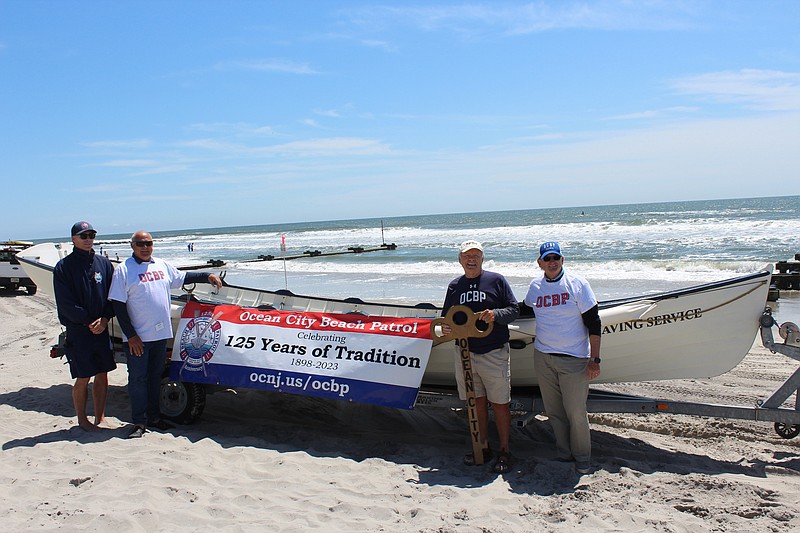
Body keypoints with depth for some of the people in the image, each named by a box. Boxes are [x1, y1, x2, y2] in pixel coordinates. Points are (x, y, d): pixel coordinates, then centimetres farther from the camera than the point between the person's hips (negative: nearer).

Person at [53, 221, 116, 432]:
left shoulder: (103, 263, 7)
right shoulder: (64, 267, -5)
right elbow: (65, 304, -9)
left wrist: (104, 319, -8)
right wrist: (88, 322, -13)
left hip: (102, 329, 4)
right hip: (78, 332, -4)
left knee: (102, 376, 9)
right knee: (83, 379, 2)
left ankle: (100, 418, 22)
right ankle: (82, 420, 18)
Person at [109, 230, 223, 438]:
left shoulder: (162, 265, 10)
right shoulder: (124, 269, -7)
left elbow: (182, 277, 27)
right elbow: (118, 306, -10)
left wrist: (207, 276, 18)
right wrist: (130, 335, -15)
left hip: (161, 334, 6)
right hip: (137, 337, -5)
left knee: (155, 377, 14)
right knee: (138, 378, 1)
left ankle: (154, 417, 26)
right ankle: (139, 422, 11)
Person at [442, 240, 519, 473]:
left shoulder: (496, 280, -1)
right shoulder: (454, 286, 10)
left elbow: (514, 309, -1)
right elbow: (446, 315, 17)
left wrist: (496, 314, -19)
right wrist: (446, 328, -4)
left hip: (494, 353, -3)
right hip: (465, 352, 4)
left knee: (499, 404, 2)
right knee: (477, 402, 11)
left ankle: (504, 451, 15)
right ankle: (483, 447, 25)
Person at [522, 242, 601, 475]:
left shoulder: (577, 284, -5)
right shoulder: (534, 286, 7)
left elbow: (593, 323, -5)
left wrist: (594, 359, -10)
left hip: (574, 359, -4)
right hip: (542, 357, 4)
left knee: (575, 411, -3)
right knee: (554, 411, 10)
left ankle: (582, 457, 17)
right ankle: (564, 453, 26)